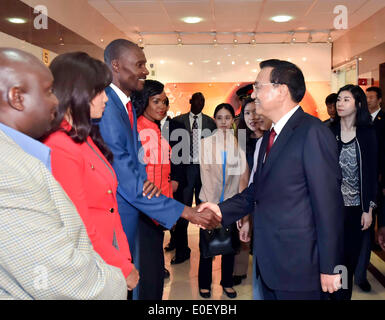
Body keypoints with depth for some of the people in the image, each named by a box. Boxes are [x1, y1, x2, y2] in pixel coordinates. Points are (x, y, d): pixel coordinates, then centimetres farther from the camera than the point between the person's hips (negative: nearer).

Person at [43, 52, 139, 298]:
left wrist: (125, 258, 3)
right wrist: (124, 269, -10)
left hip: (113, 259, 8)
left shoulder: (86, 139, 6)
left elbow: (108, 204, 7)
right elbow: (82, 230, -21)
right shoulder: (60, 148, -21)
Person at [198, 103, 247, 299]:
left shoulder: (239, 143, 2)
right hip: (209, 200, -1)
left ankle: (227, 282, 25)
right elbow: (205, 172, -3)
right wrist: (212, 205, -8)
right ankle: (204, 283, 19)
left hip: (231, 201, 1)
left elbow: (241, 173, 1)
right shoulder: (207, 142, 0)